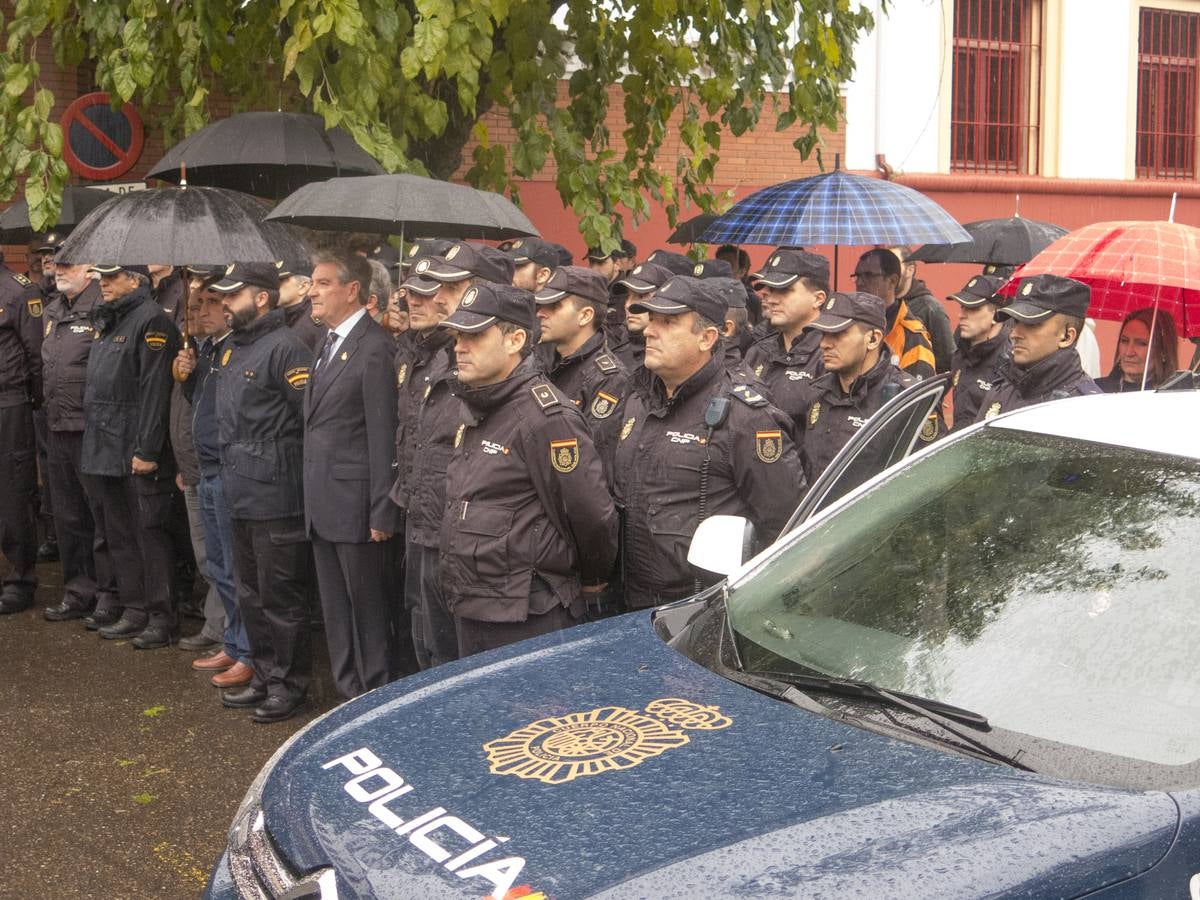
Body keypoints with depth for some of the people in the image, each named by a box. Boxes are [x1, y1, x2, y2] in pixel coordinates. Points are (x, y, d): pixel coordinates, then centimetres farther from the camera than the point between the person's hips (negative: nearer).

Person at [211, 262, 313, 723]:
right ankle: (265, 676, 28)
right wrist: (231, 469, 16)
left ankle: (290, 683, 12)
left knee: (280, 596, 0)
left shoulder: (285, 347, -14)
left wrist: (284, 466, -14)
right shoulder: (232, 348, 14)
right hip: (241, 493, 9)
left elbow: (312, 418, -18)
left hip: (276, 495, -9)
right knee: (251, 594, 17)